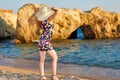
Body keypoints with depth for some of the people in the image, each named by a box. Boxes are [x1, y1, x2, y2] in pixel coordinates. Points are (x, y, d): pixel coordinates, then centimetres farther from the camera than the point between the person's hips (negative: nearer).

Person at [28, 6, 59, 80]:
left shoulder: (41, 22, 4)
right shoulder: (50, 19, -12)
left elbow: (30, 20, 16)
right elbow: (56, 11, -25)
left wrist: (35, 13, 11)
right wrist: (53, 9, -3)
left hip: (41, 41, 6)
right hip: (46, 42, -6)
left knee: (42, 59, 9)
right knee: (55, 58, 5)